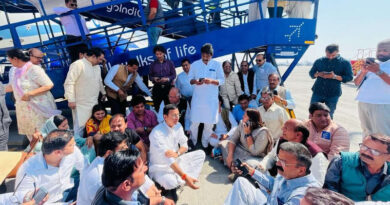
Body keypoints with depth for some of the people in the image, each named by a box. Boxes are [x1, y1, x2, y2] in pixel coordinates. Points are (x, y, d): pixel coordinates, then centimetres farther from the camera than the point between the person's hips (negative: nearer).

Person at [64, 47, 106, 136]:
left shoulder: (97, 67, 14)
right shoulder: (78, 64, -11)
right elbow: (69, 83, -14)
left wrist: (104, 93, 31)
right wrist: (71, 100, -15)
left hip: (94, 103, 7)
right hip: (81, 104, -7)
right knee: (80, 127, -5)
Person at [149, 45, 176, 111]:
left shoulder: (170, 63, 4)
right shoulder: (153, 64, 8)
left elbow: (174, 75, 2)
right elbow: (150, 76, 11)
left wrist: (167, 79, -15)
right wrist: (154, 79, -10)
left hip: (168, 87, -1)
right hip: (157, 88, 1)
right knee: (156, 106, -1)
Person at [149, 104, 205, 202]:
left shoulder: (177, 126, -4)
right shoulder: (156, 133, -26)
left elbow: (184, 145, 2)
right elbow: (168, 159, -32)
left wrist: (177, 153, -23)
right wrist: (185, 176, -37)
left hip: (175, 161, 7)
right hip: (160, 166, -7)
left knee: (200, 154, -3)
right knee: (171, 182, -38)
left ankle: (179, 182, -10)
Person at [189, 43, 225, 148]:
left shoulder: (217, 65, 3)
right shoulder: (195, 64, 6)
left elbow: (222, 80, 2)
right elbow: (189, 79, 6)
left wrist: (212, 81, -17)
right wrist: (195, 81, -16)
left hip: (211, 99, 0)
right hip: (197, 98, 0)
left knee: (209, 123, 5)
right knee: (195, 122, 1)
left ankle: (205, 145, 22)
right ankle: (192, 143, 20)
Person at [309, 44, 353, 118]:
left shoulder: (345, 63, -1)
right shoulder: (319, 61, 6)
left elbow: (349, 77, -4)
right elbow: (311, 73, 12)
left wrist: (335, 76, -20)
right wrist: (318, 74, -12)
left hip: (333, 94, -1)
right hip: (318, 92, 2)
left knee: (328, 116, 8)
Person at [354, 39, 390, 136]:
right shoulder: (369, 64, 17)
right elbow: (357, 83, 10)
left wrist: (378, 71, -20)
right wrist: (363, 72, -7)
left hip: (382, 105, -5)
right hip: (363, 103, 5)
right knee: (367, 133, 14)